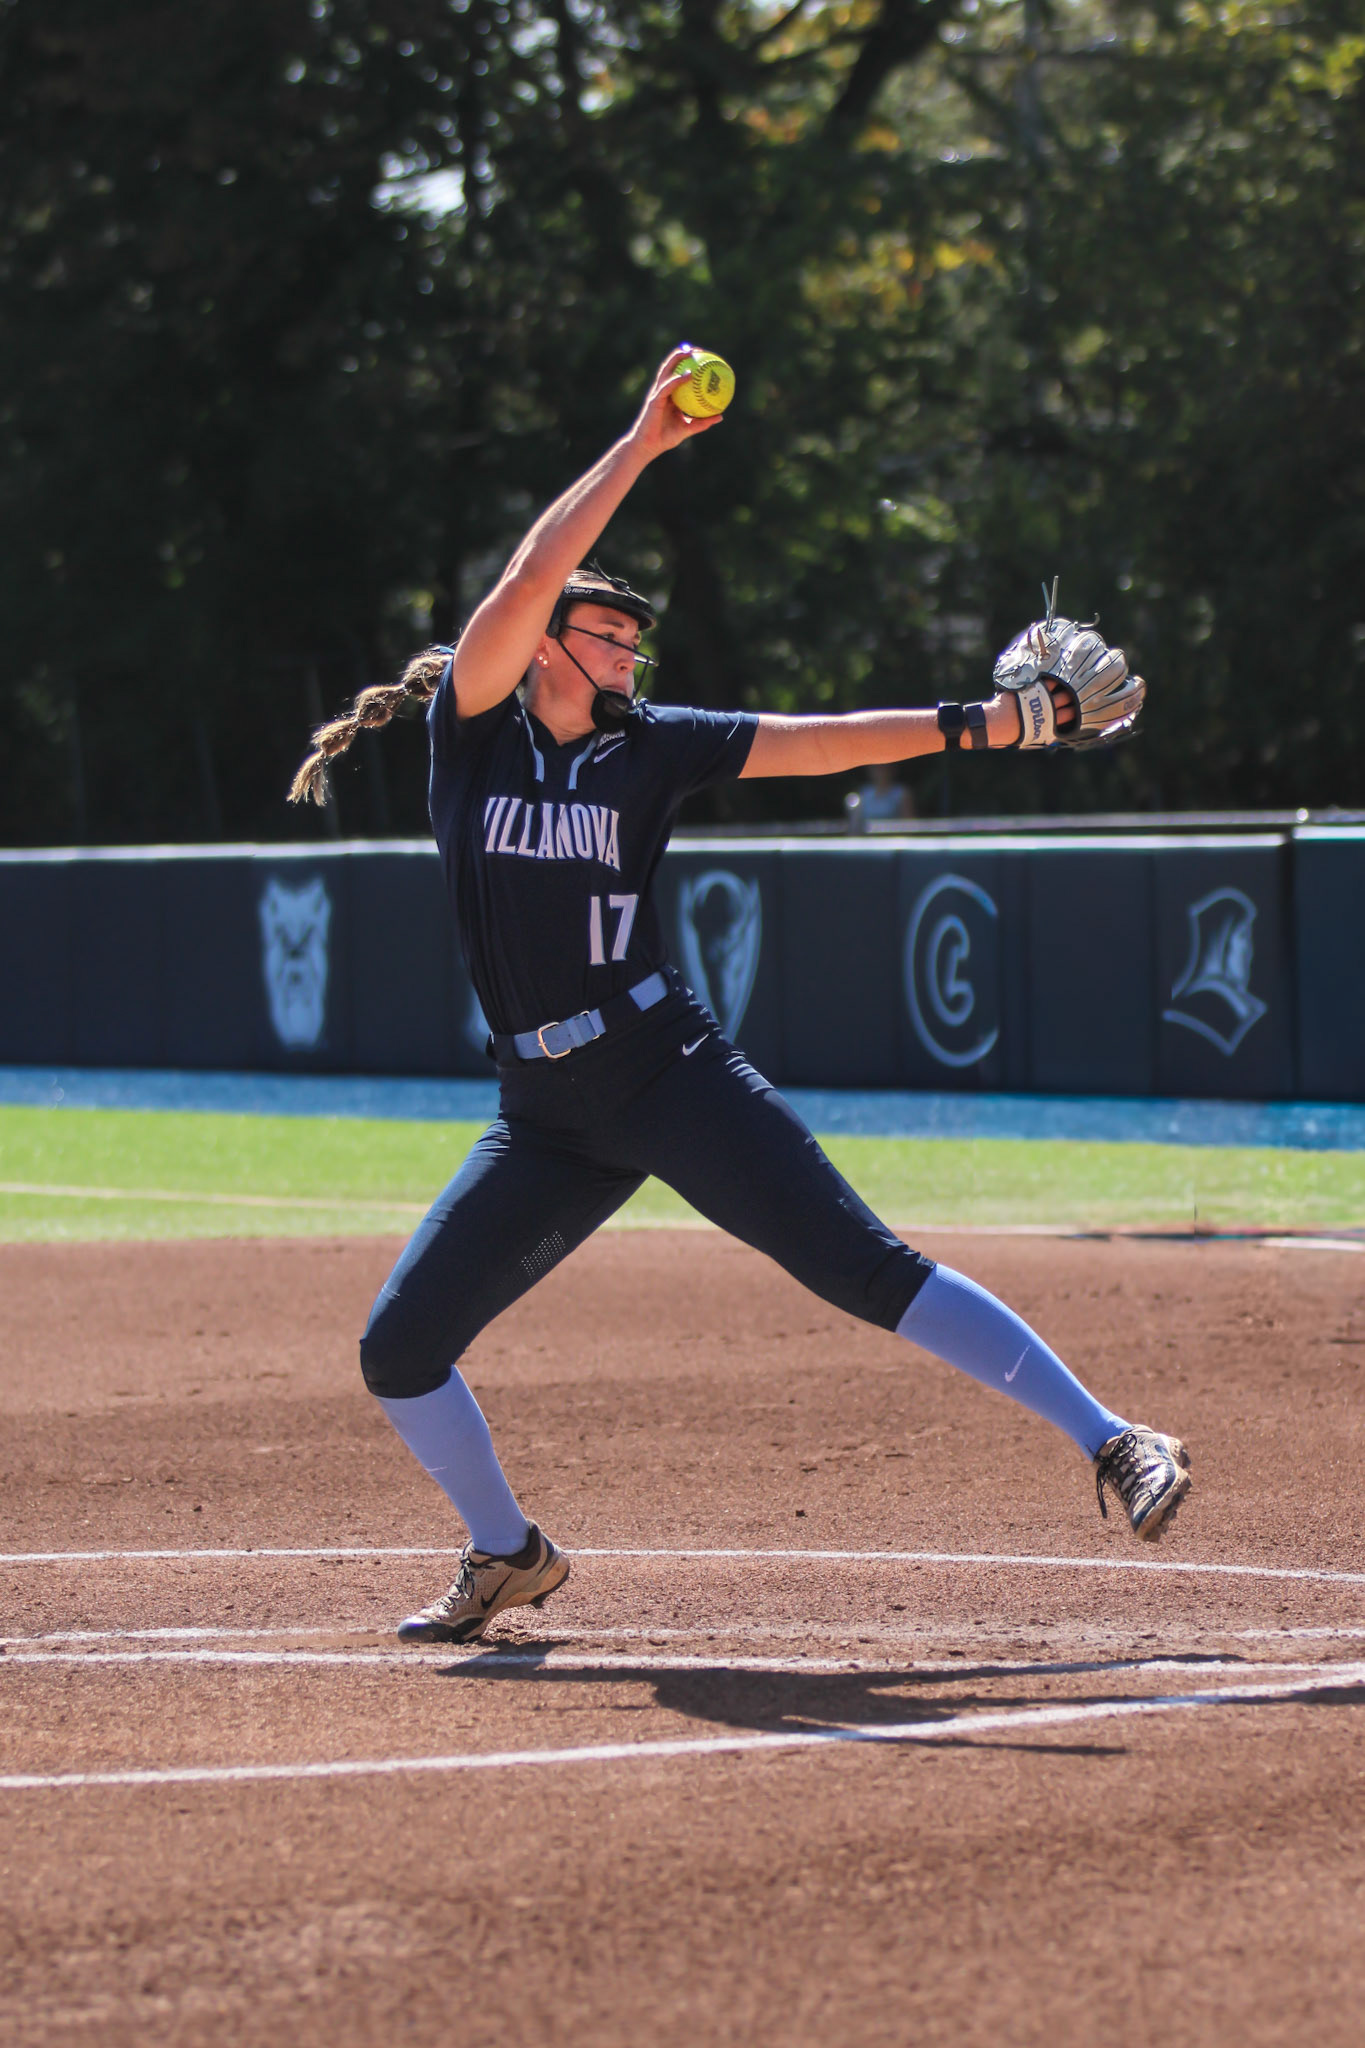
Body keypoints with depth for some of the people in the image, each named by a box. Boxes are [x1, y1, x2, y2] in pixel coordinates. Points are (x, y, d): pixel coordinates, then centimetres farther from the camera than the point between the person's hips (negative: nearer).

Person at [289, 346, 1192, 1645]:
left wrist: (983, 723, -10)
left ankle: (1112, 1443, -15)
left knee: (867, 1269, -14)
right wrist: (642, 446, -16)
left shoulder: (649, 747, 5)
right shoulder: (473, 726, 1)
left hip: (670, 1074, -2)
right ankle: (508, 1557, 23)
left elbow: (815, 745, 0)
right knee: (398, 1352, -1)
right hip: (544, 1119, 2)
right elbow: (530, 576, -13)